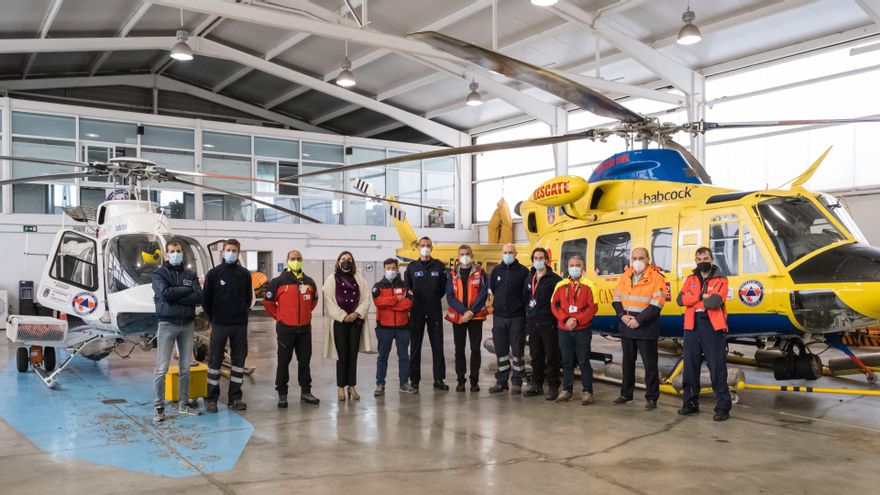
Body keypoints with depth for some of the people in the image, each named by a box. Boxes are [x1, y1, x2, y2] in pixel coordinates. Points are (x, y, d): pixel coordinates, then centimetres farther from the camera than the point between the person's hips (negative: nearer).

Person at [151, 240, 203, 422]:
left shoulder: (190, 275, 9)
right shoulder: (159, 274, 0)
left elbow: (199, 297, -7)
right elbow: (165, 293, -19)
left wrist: (175, 296, -14)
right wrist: (187, 290, -9)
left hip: (187, 324, 4)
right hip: (167, 324, -4)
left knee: (185, 367, 10)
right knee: (162, 368, -4)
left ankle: (183, 404, 20)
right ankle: (159, 407, 5)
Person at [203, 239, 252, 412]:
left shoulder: (245, 274, 5)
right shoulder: (214, 273, 0)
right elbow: (206, 299, 3)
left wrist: (242, 314, 7)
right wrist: (213, 319, 3)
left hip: (240, 325, 2)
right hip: (219, 325, -2)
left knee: (239, 360, 6)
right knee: (215, 361, 1)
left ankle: (235, 398, 15)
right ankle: (212, 399, 9)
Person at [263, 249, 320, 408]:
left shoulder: (309, 282, 7)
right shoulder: (278, 282, -6)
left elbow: (314, 300, 23)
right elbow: (268, 302, 1)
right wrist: (279, 317, 5)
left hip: (305, 328, 4)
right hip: (285, 328, -4)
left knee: (305, 361, 10)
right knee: (283, 362, 2)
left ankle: (305, 391, 21)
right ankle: (282, 394, 11)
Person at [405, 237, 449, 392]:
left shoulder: (439, 266, 6)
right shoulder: (412, 267, 6)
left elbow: (444, 287, 9)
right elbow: (407, 287, 10)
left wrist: (435, 298, 2)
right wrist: (413, 299, -1)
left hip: (435, 311, 0)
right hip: (416, 311, 0)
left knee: (437, 345, 4)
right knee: (415, 347, 3)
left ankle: (439, 379, 12)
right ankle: (414, 380, 9)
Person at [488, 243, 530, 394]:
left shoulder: (523, 271, -3)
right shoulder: (496, 271, 8)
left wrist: (520, 306, -5)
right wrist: (497, 305, 10)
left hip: (517, 317, -3)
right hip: (499, 317, 4)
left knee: (517, 350, 1)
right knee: (500, 350, 9)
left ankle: (517, 382, 10)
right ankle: (501, 381, 17)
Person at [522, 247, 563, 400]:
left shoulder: (554, 279, -6)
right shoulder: (529, 278, 13)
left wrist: (555, 315, -9)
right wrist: (528, 314, 13)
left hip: (548, 324, -6)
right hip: (532, 323, 6)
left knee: (551, 357, 0)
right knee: (536, 357, 12)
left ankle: (553, 387, 8)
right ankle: (536, 385, 21)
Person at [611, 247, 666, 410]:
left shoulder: (656, 278, -9)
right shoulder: (625, 276, 8)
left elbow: (656, 304, -16)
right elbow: (616, 298, 8)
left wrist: (639, 320, -18)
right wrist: (622, 315, -8)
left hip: (646, 329, -5)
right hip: (626, 328, 6)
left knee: (650, 364, 1)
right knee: (627, 362, 17)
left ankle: (652, 398, 11)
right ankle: (626, 393, 29)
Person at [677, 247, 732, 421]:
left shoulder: (720, 280, 0)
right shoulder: (690, 280, 13)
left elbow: (714, 302, -17)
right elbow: (680, 299, -3)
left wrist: (693, 299, -4)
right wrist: (701, 297, -12)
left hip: (713, 328, -4)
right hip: (692, 328, 5)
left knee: (717, 368, -4)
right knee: (690, 367, 10)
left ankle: (723, 407, 3)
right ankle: (691, 403, 22)